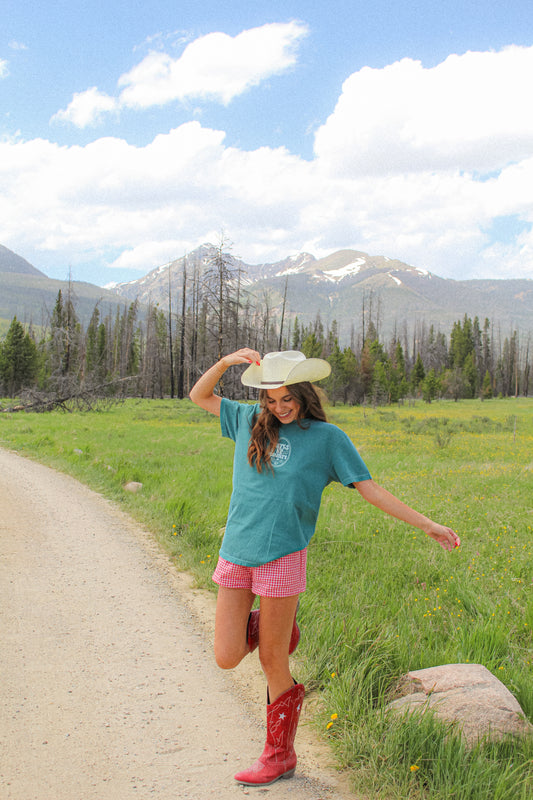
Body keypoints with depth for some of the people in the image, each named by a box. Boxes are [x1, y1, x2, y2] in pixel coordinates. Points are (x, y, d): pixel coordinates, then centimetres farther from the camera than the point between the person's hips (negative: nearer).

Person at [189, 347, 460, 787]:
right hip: (236, 554, 4)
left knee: (272, 661, 4)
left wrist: (428, 525, -1)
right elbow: (199, 395, 18)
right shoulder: (250, 421, 9)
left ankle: (280, 755, 24)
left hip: (281, 556, -4)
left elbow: (371, 490, 2)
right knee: (227, 658, 0)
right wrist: (227, 361, 0)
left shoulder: (327, 437, 0)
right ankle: (274, 627, 31)